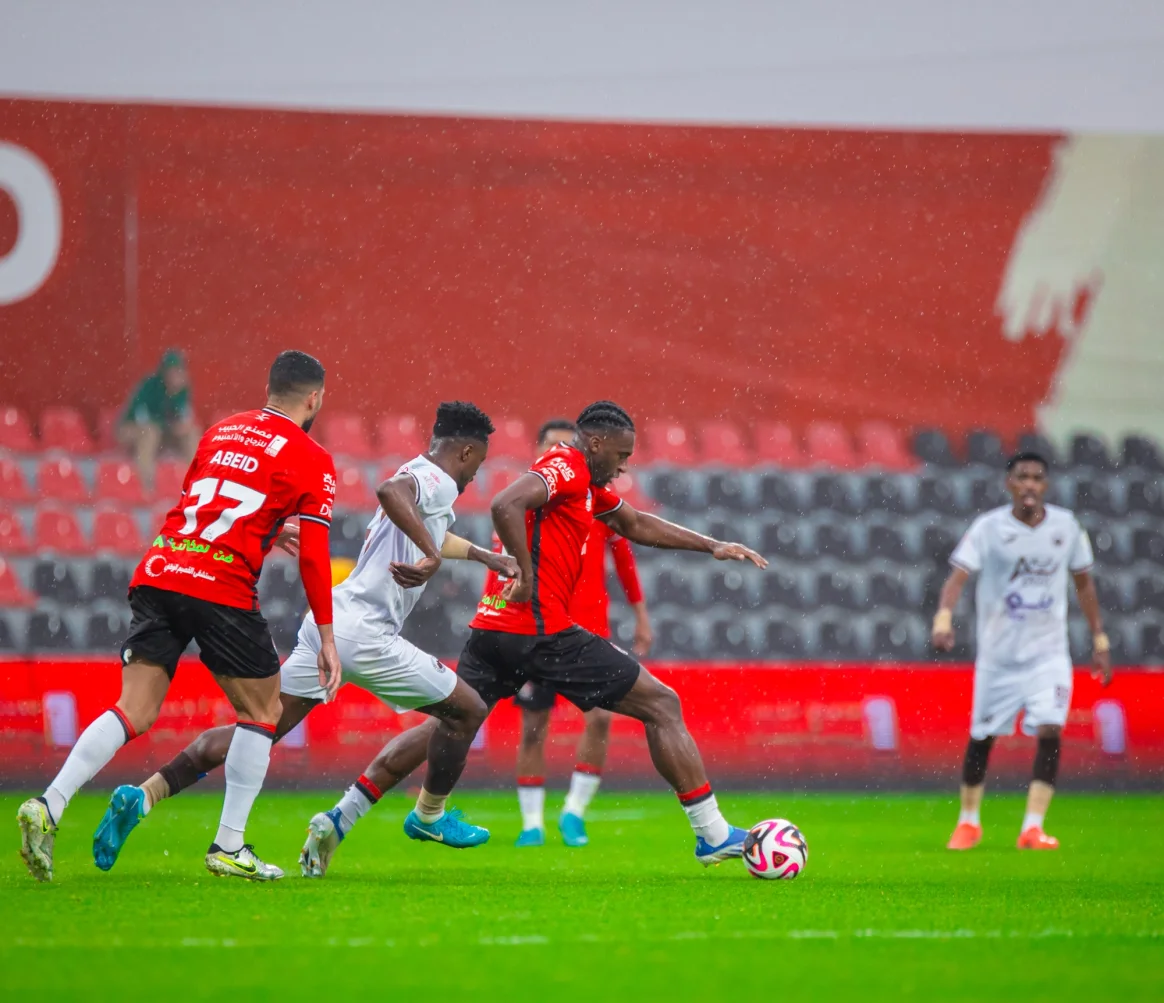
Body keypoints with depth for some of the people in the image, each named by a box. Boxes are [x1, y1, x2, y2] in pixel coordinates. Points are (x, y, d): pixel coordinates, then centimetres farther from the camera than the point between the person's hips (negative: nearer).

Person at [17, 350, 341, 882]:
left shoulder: (221, 431, 21)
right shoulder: (314, 461, 4)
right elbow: (313, 557, -2)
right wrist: (327, 638, 4)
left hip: (157, 573, 5)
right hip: (221, 589, -5)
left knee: (134, 712, 3)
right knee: (262, 710, 13)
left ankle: (49, 807, -16)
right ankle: (229, 847, 9)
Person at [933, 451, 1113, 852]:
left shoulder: (1066, 527, -1)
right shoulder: (989, 528, -10)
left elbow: (1083, 583, 12)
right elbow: (957, 576, -19)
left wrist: (1099, 640, 11)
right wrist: (943, 619, -37)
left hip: (1049, 653, 1)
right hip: (998, 653, -1)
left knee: (1050, 731, -17)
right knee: (981, 738, 8)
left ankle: (1032, 828, -14)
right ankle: (969, 822, 28)